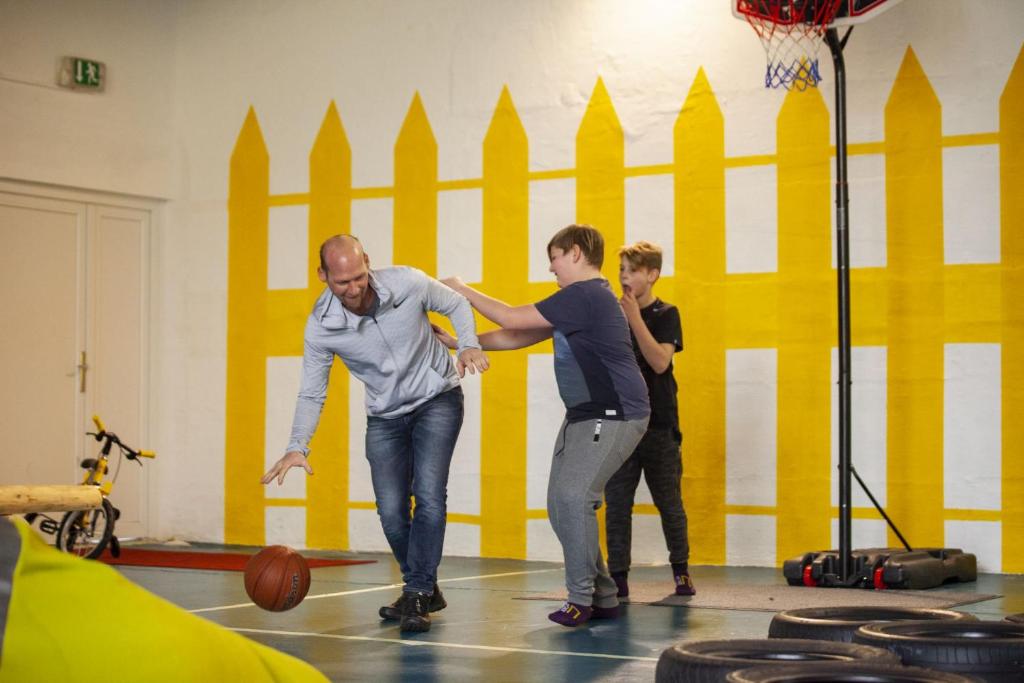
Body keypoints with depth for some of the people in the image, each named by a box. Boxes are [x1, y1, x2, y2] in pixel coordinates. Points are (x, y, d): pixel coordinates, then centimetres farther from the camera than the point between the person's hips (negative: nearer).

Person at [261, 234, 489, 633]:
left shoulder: (408, 284, -22)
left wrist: (469, 345, -21)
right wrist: (297, 447, -23)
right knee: (391, 511, -3)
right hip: (385, 417, 2)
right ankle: (425, 590, 18)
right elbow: (311, 394, -8)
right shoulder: (321, 327, -18)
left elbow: (456, 305, -2)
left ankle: (416, 595, -12)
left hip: (437, 400, -2)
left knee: (429, 494, -18)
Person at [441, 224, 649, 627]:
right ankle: (602, 598, 10)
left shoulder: (585, 295, -17)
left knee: (573, 495, -21)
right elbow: (519, 337, 17)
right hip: (583, 414, 11)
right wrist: (459, 343, 13)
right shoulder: (578, 299, 16)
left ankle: (582, 597, -11)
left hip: (615, 415, -11)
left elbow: (512, 320, -16)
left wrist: (464, 291, -3)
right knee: (560, 503, 5)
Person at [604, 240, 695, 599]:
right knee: (617, 503, -1)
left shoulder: (665, 314, -2)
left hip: (658, 425, -3)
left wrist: (634, 317, -20)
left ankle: (681, 570, 21)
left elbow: (660, 361, -17)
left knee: (668, 501, 7)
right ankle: (618, 577, 2)